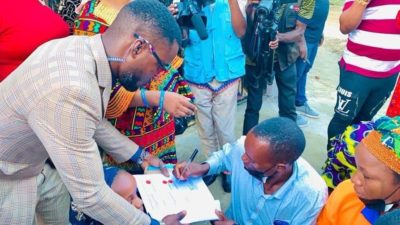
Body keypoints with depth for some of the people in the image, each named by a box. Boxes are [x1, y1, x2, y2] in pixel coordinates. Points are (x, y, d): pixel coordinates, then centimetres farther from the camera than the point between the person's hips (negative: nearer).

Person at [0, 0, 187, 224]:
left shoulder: (83, 47, -10)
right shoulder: (70, 91, -38)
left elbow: (92, 120, 6)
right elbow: (90, 196, -30)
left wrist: (141, 155, 10)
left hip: (25, 161, 7)